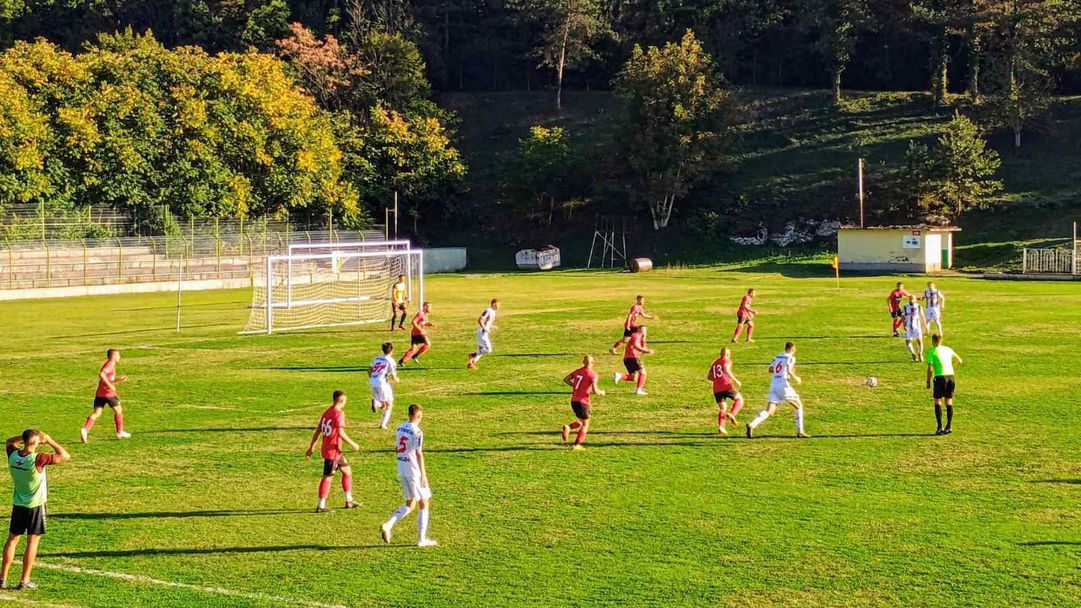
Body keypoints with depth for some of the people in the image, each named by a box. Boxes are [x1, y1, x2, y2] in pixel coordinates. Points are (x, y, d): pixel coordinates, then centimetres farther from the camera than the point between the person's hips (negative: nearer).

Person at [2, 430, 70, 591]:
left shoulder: (13, 455, -7)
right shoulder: (38, 459, -24)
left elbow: (10, 441, 17)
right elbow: (65, 456, -22)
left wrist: (27, 435, 3)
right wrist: (49, 441, -13)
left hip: (18, 505, 5)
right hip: (36, 506, -5)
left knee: (12, 539, 13)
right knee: (32, 542, 4)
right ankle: (25, 580, 5)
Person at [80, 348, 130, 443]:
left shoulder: (109, 364, 23)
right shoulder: (110, 364, -6)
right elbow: (101, 374, -25)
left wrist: (119, 380, 17)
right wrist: (109, 385, -24)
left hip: (99, 393, 8)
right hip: (108, 393, -8)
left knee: (97, 413, -2)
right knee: (118, 410, 10)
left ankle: (85, 429, -21)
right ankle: (120, 432, 19)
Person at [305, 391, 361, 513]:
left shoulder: (327, 412, 11)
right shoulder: (339, 413, -15)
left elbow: (318, 431, 13)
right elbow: (341, 433, -24)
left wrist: (311, 447, 16)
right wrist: (353, 444, -13)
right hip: (333, 451, -9)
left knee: (347, 470, 18)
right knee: (328, 477, -3)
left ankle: (349, 501, 24)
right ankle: (321, 506, 2)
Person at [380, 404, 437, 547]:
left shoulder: (401, 428, 6)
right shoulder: (417, 431, -16)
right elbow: (419, 454, -21)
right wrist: (423, 475, -20)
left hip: (401, 470, 8)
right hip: (414, 472, -7)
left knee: (410, 504, 17)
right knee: (424, 504, 6)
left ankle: (388, 525, -2)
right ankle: (422, 539, 7)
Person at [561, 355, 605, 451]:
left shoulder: (578, 371, 9)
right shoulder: (592, 374, -10)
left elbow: (565, 379, 12)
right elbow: (595, 391, -16)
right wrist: (601, 392, 4)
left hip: (573, 400, 6)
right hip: (583, 401, -6)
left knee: (581, 421, 23)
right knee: (585, 424, 9)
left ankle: (568, 427, -2)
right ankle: (577, 444, 2)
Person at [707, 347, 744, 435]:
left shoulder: (714, 363, 22)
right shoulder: (726, 360, 3)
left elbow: (709, 377, 21)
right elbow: (726, 369, -18)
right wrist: (735, 380, -16)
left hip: (716, 390, 6)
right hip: (726, 386, -6)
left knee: (722, 408, 14)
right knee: (739, 399, 14)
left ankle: (720, 426, -8)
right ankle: (731, 414, -12)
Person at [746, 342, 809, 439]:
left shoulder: (777, 357, 17)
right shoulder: (790, 358, -3)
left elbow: (770, 369, 19)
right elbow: (789, 371, -16)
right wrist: (795, 378, 0)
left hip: (774, 384, 6)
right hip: (783, 384, -6)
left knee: (769, 411, -1)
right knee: (799, 405, 13)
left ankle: (752, 425, -24)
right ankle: (799, 432, 10)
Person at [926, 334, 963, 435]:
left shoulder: (931, 352, -3)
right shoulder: (948, 349, 12)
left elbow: (930, 369, -10)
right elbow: (958, 359, 29)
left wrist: (928, 381, -2)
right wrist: (960, 361, 50)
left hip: (940, 377, -4)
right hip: (951, 376, 5)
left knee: (938, 402, 4)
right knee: (949, 402, 10)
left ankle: (940, 427, -2)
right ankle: (949, 426, 6)